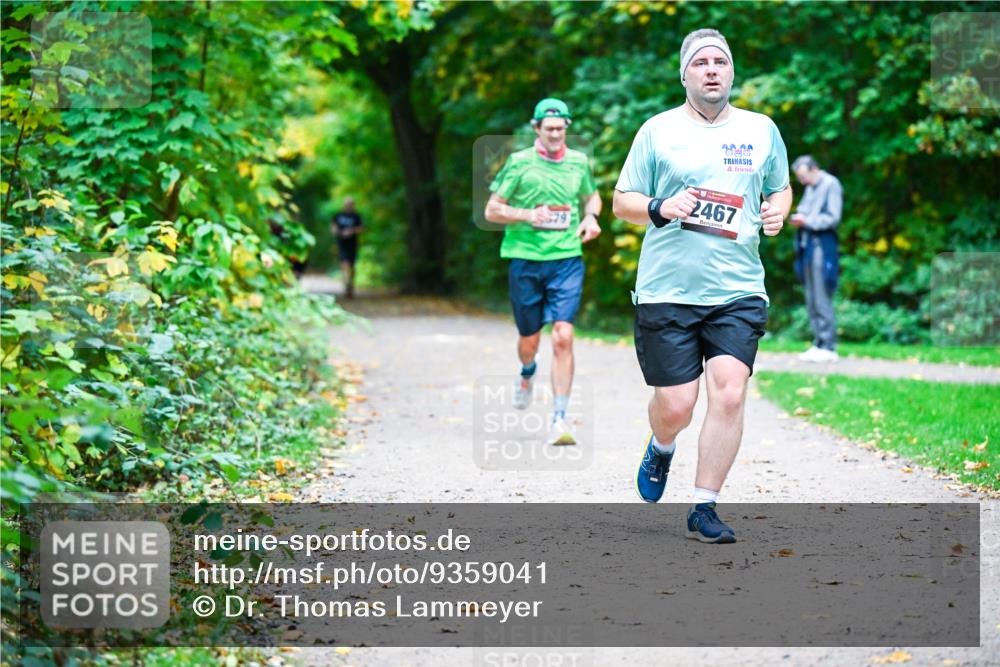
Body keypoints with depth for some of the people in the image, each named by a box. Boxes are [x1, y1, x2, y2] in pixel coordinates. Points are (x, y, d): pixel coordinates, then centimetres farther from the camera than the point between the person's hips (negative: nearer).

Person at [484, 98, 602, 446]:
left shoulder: (579, 162, 8)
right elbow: (491, 210, 1)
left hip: (567, 260, 1)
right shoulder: (519, 162, -1)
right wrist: (526, 215, -15)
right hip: (525, 260, -1)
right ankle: (527, 373, 48)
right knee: (529, 339, 10)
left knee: (563, 336, -14)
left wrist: (591, 216, 5)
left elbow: (592, 196, 27)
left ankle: (559, 419, -12)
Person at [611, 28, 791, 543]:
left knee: (729, 393, -14)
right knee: (675, 407, -2)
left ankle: (703, 509, -1)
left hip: (738, 290, 1)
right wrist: (660, 208, -13)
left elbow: (780, 188, 23)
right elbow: (622, 201, 7)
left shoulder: (761, 130, 10)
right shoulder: (658, 130, 4)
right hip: (666, 291, -1)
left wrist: (778, 210, 0)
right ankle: (661, 447, 36)